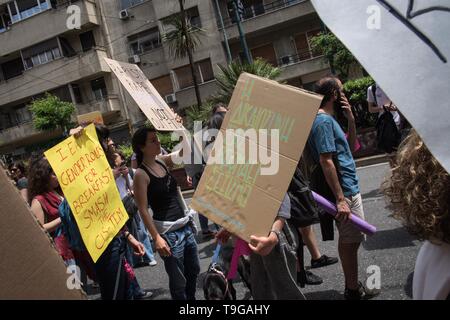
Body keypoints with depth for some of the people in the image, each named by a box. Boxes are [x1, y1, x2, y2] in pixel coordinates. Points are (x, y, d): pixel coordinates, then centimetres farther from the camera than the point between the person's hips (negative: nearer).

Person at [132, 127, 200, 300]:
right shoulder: (141, 174, -14)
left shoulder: (162, 161, 5)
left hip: (185, 225, 7)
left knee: (194, 270, 21)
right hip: (168, 231, -7)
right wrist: (156, 238, -21)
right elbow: (143, 210, -16)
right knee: (178, 281, 4)